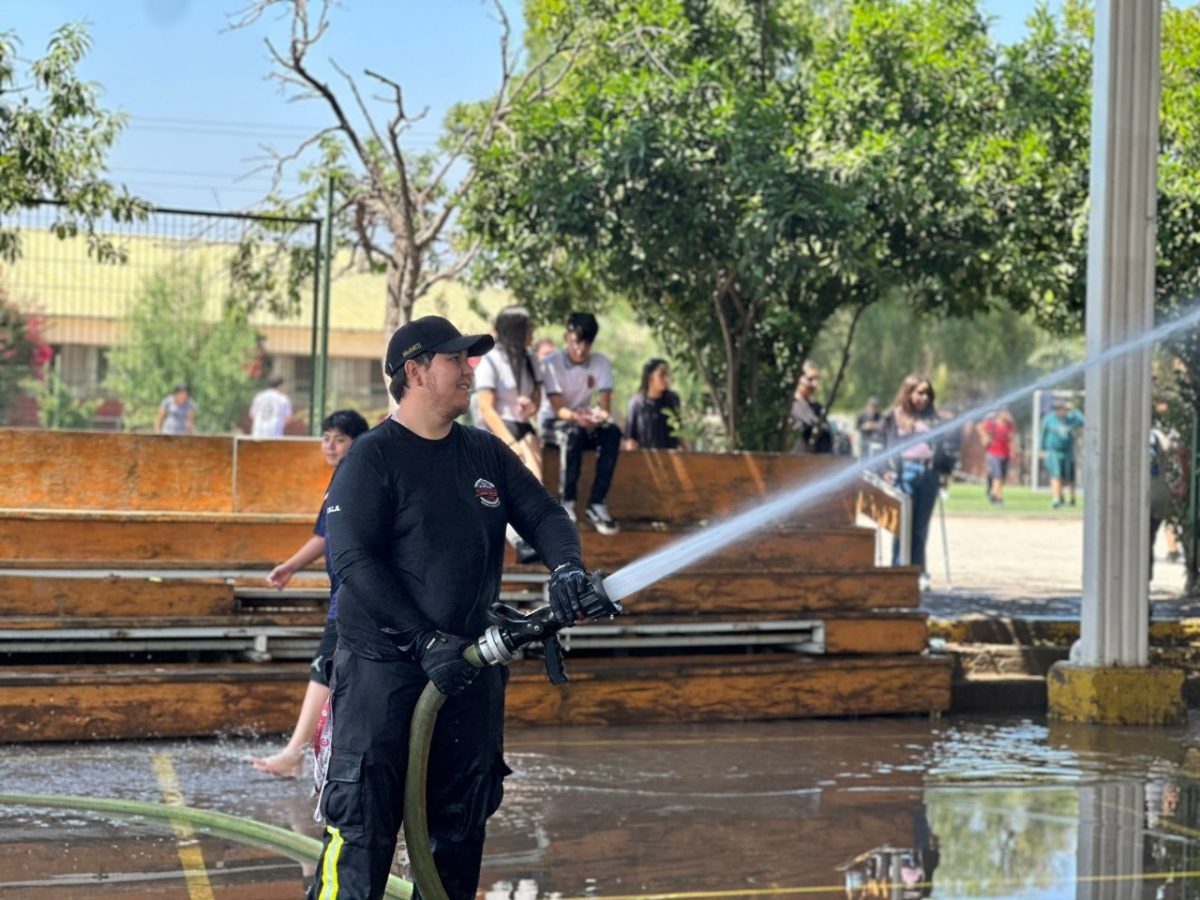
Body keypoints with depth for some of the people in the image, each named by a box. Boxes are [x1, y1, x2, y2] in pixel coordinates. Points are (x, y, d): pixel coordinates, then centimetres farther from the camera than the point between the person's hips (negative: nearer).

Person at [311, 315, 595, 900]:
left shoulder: (486, 454, 12)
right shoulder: (373, 457, -6)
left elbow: (542, 513, 10)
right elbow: (353, 559, -15)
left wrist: (567, 566, -14)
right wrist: (426, 641, -22)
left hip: (469, 666, 6)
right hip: (383, 669, -6)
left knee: (460, 829, 13)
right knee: (362, 829, -9)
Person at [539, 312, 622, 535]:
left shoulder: (601, 363, -3)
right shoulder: (551, 363, -14)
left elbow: (605, 405, -12)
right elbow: (558, 408, -21)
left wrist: (600, 415, -38)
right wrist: (576, 417, -44)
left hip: (586, 423, 4)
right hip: (553, 424, -3)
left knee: (612, 432, -30)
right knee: (574, 433, -38)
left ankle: (597, 504, -29)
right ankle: (566, 503, -29)